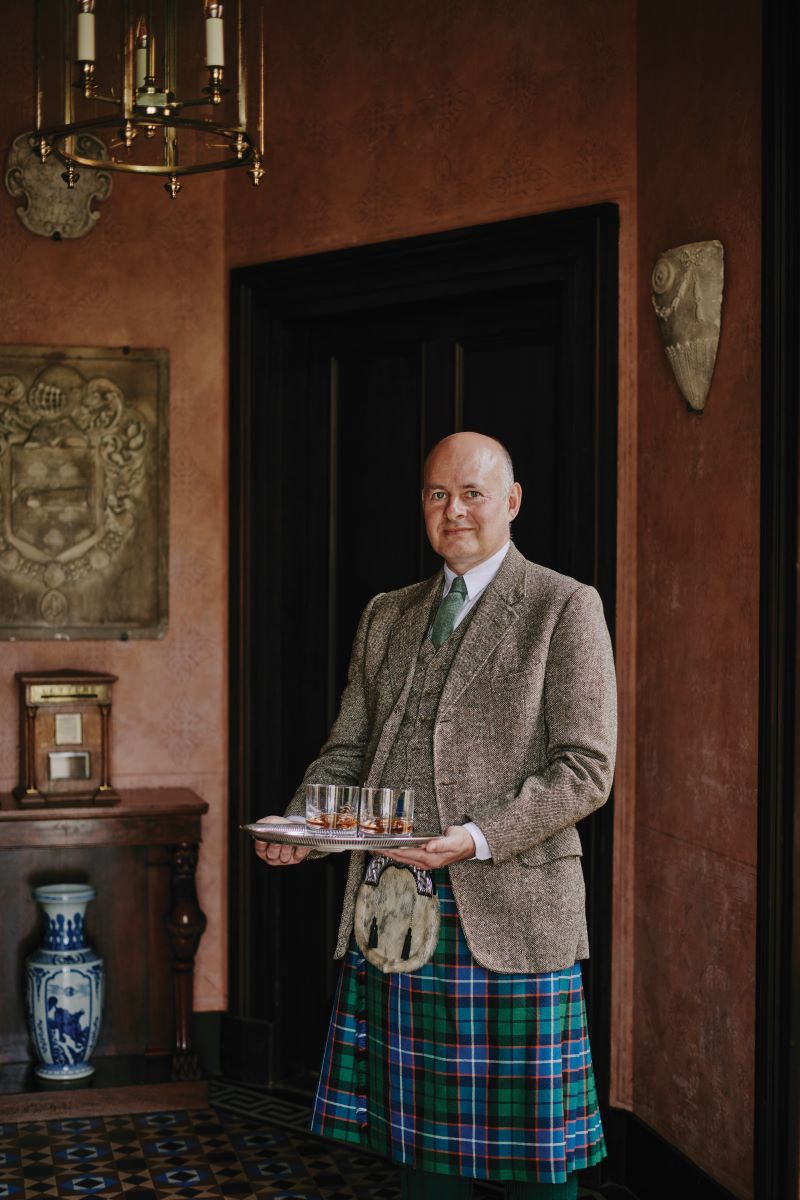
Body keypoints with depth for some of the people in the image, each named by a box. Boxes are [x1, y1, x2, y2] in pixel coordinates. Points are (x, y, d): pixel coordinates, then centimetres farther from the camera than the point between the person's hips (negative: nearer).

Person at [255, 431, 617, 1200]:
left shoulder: (566, 608, -1)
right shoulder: (386, 616, 16)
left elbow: (584, 768, -7)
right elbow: (346, 750, 17)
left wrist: (477, 839, -19)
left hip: (505, 911, -5)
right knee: (419, 1136, 12)